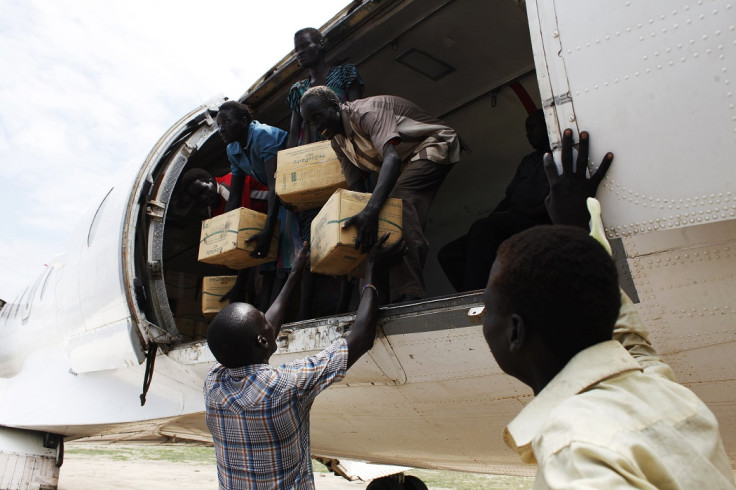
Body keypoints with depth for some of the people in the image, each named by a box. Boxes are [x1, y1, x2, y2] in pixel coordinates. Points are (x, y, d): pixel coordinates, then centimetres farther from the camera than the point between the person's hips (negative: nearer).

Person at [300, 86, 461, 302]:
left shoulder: (366, 111, -28)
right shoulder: (338, 142, 0)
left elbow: (392, 158, -44)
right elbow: (354, 189, 1)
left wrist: (371, 209, -57)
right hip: (407, 163, 10)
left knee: (397, 198, -31)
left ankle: (409, 294, -35)